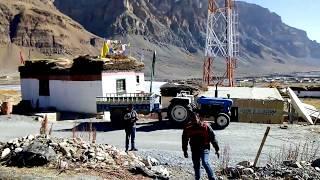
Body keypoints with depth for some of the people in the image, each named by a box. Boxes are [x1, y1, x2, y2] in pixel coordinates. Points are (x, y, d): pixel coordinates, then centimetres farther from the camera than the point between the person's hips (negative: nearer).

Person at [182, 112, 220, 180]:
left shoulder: (205, 126, -10)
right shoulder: (187, 128, -3)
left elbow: (212, 137, -5)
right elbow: (184, 139, 9)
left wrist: (217, 149, -3)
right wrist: (185, 151, 9)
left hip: (204, 148, -4)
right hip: (194, 149, 4)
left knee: (205, 163, -19)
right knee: (196, 165, 11)